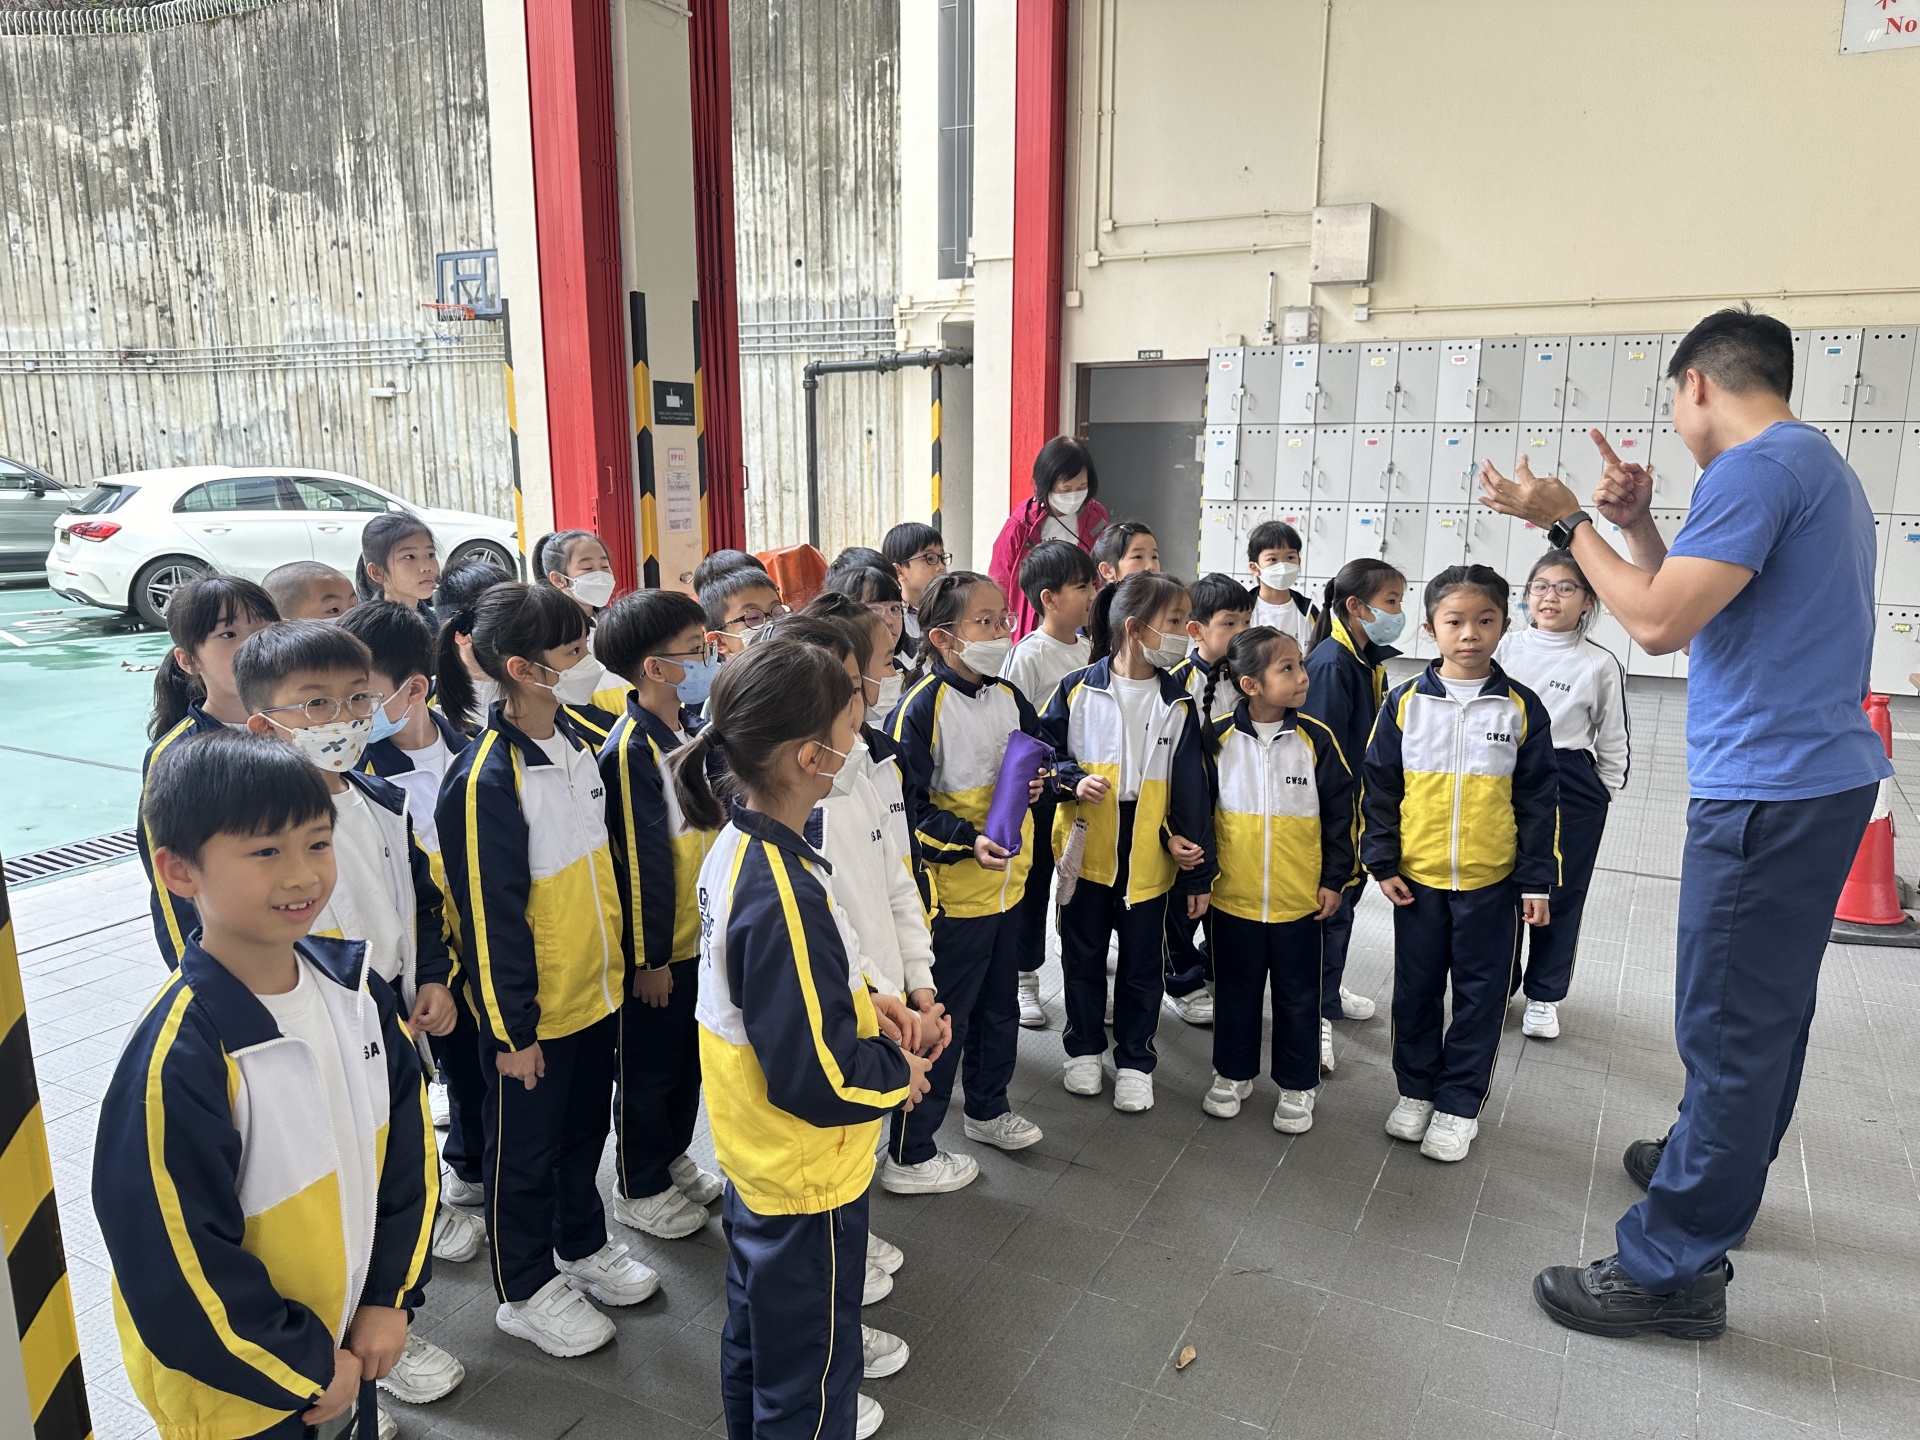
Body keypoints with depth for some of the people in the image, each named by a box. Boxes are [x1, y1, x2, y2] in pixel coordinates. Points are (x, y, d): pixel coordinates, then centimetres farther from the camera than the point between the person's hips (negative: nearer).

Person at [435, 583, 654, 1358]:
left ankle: (583, 1247, 44)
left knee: (585, 1129, 24)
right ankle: (526, 1290, 32)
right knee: (525, 1149, 13)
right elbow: (490, 917, -21)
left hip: (595, 991, 7)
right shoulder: (486, 779, -24)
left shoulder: (577, 741, 1)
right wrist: (512, 1029, -15)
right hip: (532, 1010, -7)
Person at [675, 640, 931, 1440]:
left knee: (759, 1325, 31)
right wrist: (898, 1072, -12)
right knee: (808, 1368, 14)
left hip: (754, 1156, 9)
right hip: (806, 1176, -9)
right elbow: (820, 1078, -29)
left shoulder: (738, 843, -5)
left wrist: (863, 1000, 1)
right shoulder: (781, 898, -34)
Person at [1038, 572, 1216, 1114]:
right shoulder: (1077, 690, -8)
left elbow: (1191, 789, -2)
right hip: (1087, 851, -1)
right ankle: (1084, 1048, 34)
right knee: (1083, 957, 15)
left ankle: (1135, 1060, 29)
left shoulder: (1176, 703, -3)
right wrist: (1072, 780, -18)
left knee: (1143, 965, 12)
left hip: (1149, 859, 1)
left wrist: (1198, 870, -3)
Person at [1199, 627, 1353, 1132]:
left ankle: (1298, 1084, 30)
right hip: (1232, 896, 0)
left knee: (1298, 995, 13)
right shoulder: (1219, 737, -7)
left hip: (1300, 899, 0)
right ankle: (1233, 1074, 35)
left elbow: (1340, 814, 0)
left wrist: (1334, 879, -1)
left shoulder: (1316, 738, -7)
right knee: (1236, 990, 16)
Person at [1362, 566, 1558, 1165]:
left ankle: (1459, 1104, 23)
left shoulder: (1521, 708, -3)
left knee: (1480, 992, 8)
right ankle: (1416, 1089, 30)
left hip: (1490, 881, -1)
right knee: (1415, 987, 12)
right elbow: (1378, 786, 1)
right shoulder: (1405, 702, -3)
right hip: (1416, 876, 1)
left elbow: (1537, 800, 0)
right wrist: (1382, 862, -3)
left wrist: (1535, 880, -2)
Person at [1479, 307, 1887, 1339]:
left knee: (1730, 1026, -5)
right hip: (1823, 779, 11)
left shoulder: (1756, 467, -14)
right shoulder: (1820, 468, 19)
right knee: (1768, 1008, 23)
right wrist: (1635, 525, 10)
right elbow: (1692, 613, 17)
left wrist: (1565, 521, -10)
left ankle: (1672, 1269, 4)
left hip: (1767, 792, -11)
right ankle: (1719, 1168, 42)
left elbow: (1659, 625, -20)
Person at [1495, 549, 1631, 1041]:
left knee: (1558, 894, 9)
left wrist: (1599, 800, 4)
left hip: (1570, 789, -1)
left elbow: (1613, 743, 4)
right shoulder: (1506, 647, 0)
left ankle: (1544, 996, 25)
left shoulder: (1600, 665, -4)